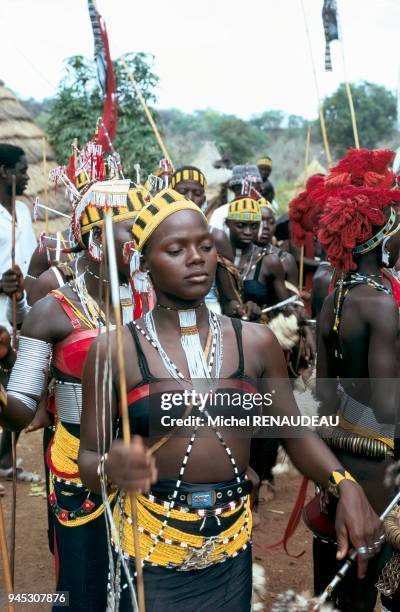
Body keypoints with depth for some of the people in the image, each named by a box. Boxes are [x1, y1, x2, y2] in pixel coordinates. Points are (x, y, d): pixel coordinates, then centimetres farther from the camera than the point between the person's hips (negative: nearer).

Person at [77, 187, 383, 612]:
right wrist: (110, 467, -28)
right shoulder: (114, 350, -8)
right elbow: (88, 458, -6)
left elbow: (294, 432, 4)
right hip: (150, 549, -2)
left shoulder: (256, 342, -1)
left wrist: (345, 486, -14)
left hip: (232, 549, 3)